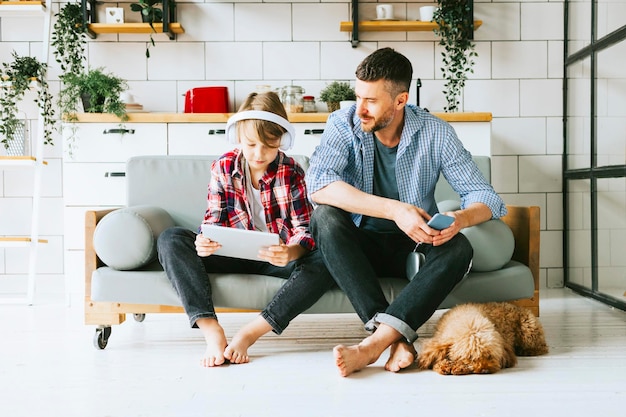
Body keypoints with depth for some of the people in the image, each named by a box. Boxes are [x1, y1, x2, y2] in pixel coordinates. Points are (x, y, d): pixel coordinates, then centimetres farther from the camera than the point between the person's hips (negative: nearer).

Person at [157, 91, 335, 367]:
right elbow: (214, 221, -3)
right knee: (170, 240, -21)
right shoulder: (223, 168, -3)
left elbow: (305, 228, -12)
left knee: (326, 261, -33)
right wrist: (204, 242, -30)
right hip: (234, 256, 2)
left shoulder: (291, 172, -7)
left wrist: (291, 252, -37)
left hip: (277, 258, -1)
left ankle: (250, 333, -32)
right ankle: (211, 331, -34)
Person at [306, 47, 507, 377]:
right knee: (324, 217, -30)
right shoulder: (344, 124, -12)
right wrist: (394, 209, -39)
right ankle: (397, 338, -38)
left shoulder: (435, 133, -9)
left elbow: (484, 195, -9)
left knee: (458, 249, -29)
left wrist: (460, 219, -35)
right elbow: (317, 185, -30)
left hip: (414, 248, 1)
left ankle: (374, 343, -39)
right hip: (361, 245, 0)